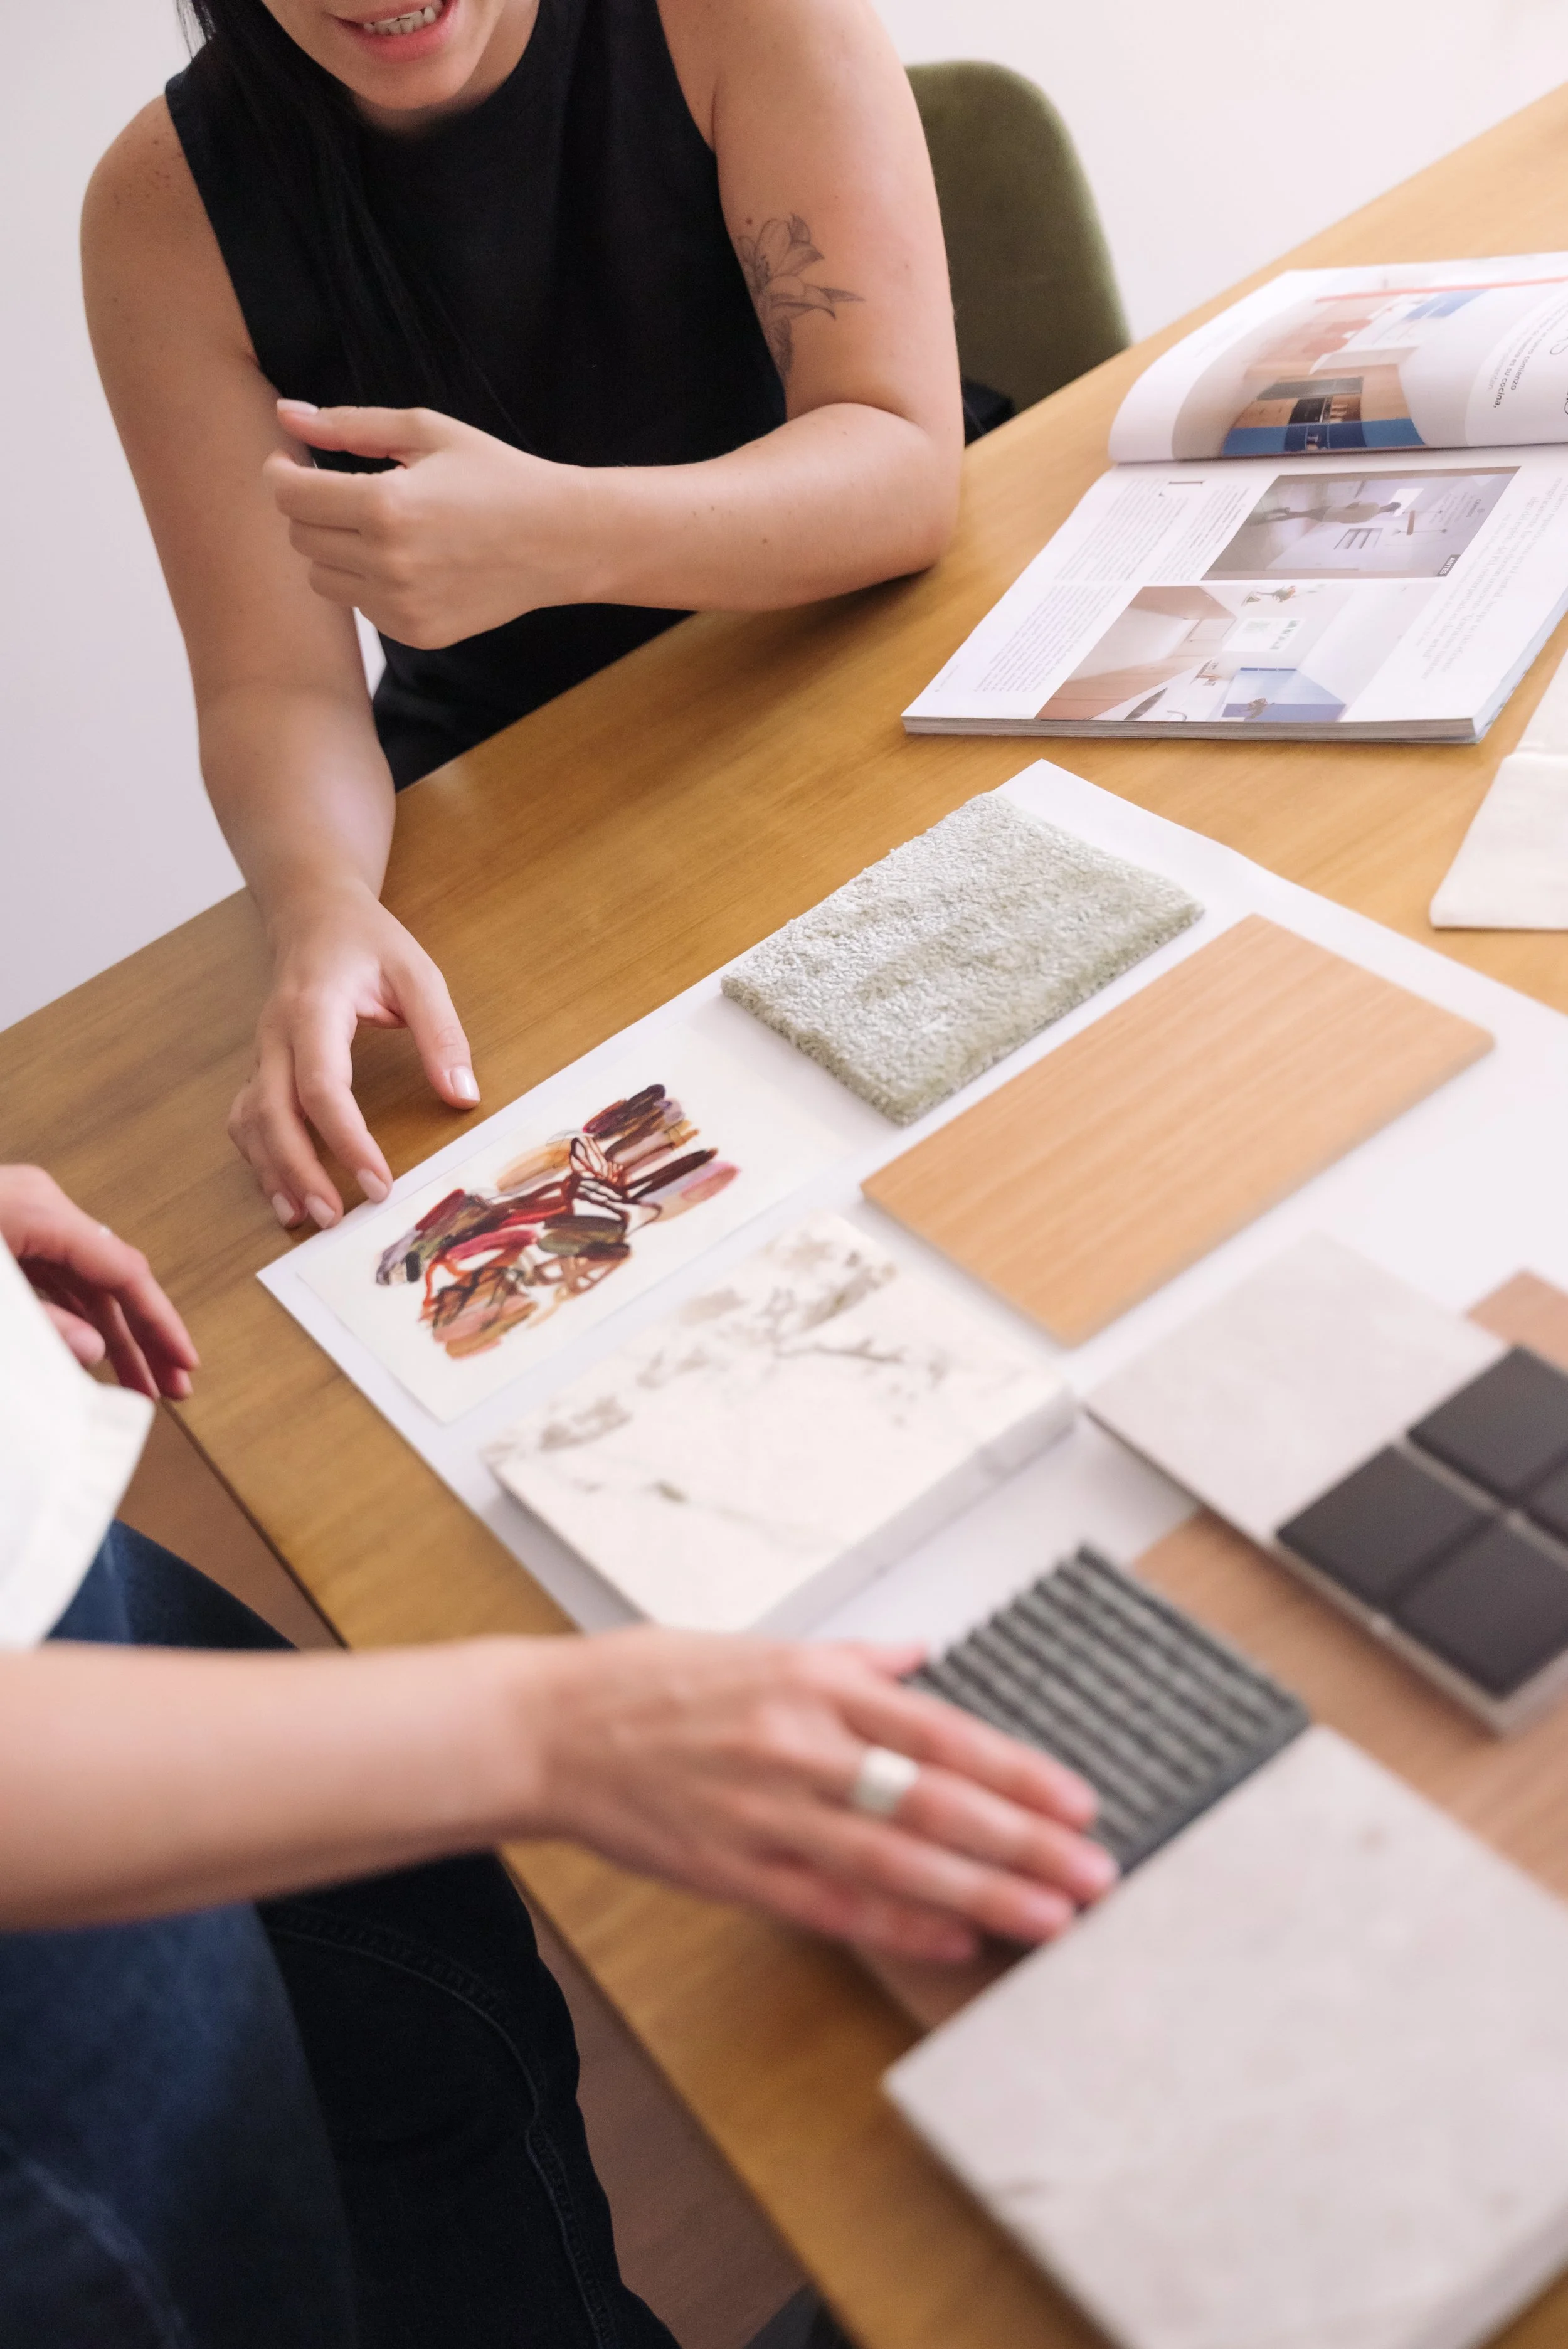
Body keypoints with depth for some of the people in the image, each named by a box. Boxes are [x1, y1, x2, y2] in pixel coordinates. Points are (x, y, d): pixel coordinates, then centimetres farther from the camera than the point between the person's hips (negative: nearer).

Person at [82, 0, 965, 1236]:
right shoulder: (166, 207, -11)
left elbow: (908, 467, -24)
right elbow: (276, 685, -15)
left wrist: (560, 537, -42)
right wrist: (321, 896, -38)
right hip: (501, 801, 1)